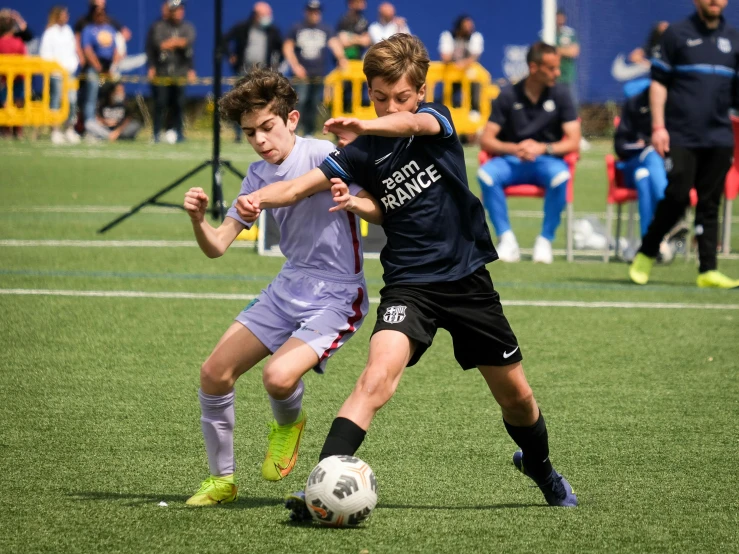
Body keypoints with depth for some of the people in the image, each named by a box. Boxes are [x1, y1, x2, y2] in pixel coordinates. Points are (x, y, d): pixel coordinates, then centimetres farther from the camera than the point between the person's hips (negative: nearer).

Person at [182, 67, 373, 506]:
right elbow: (217, 246, 6)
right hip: (289, 287, 7)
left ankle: (289, 424, 10)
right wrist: (198, 220, -16)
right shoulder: (259, 175, 6)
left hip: (337, 296, -7)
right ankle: (223, 479, 21)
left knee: (279, 377, -28)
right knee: (214, 374, 2)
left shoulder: (322, 155, -15)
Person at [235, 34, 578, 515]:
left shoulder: (437, 118, -5)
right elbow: (302, 186, -10)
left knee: (516, 396, 13)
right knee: (378, 377, -27)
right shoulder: (365, 152, -3)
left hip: (468, 278, 1)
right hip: (410, 283, -1)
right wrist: (257, 199, -32)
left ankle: (540, 467, 44)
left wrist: (364, 127, -50)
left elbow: (414, 124, -30)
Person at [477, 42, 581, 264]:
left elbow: (573, 142, -4)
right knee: (486, 174, -31)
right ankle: (506, 239, -25)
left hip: (547, 161, -1)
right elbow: (486, 140, -2)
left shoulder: (560, 94, 1)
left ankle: (545, 241, -22)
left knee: (560, 177, -36)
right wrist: (515, 149, -20)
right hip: (512, 161, 1)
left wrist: (542, 148, -20)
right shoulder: (509, 96, 1)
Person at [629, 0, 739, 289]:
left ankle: (708, 270, 3)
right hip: (682, 137, -3)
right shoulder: (677, 34, 2)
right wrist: (658, 126, -7)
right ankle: (645, 254, 10)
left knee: (710, 204, 3)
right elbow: (658, 82, 1)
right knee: (677, 197, -9)